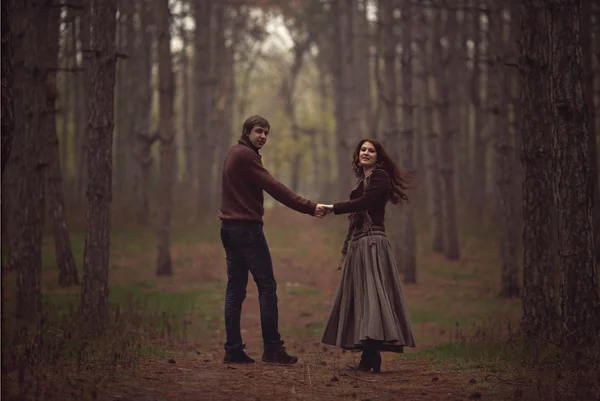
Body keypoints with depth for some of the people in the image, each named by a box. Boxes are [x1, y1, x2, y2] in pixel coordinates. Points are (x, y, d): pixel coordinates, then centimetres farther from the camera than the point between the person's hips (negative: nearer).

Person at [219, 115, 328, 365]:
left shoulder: (234, 154, 19)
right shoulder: (245, 155, -11)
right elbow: (274, 188, -19)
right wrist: (309, 207, -21)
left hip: (230, 228, 9)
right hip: (246, 228, -9)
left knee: (235, 288, 7)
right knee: (266, 285, -5)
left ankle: (233, 349, 6)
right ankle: (272, 348, -5)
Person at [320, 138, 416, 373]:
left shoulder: (380, 176, -2)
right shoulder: (363, 181, 23)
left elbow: (365, 202, -18)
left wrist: (333, 208, -15)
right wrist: (346, 251, 24)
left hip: (372, 243, -9)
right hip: (359, 244, 9)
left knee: (371, 292, -16)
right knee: (359, 296, 4)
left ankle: (372, 357, -22)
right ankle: (369, 356, 2)